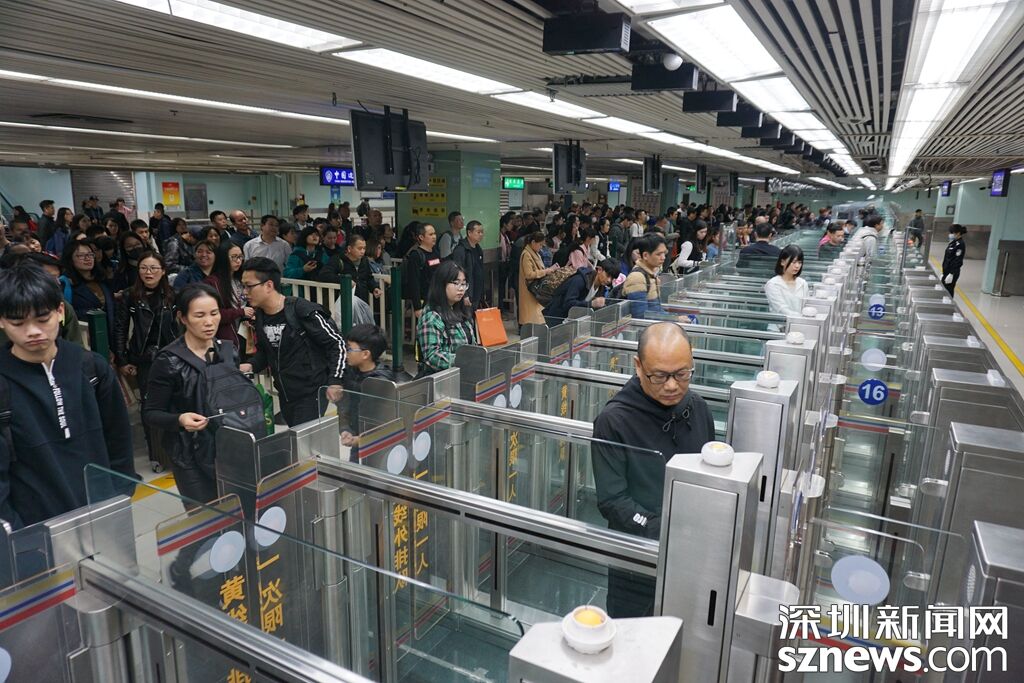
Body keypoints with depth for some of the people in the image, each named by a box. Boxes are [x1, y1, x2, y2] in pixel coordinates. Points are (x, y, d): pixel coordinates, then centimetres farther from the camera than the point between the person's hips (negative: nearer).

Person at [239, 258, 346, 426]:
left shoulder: (303, 311, -18)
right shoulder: (259, 316, 4)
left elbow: (337, 343, -14)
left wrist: (334, 382, -17)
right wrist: (251, 366, -1)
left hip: (311, 394, -7)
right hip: (285, 396, 7)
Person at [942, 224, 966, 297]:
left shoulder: (960, 245, -16)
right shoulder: (953, 242, 11)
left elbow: (957, 261, -20)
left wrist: (951, 274, -23)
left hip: (952, 273, -9)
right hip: (947, 271, 9)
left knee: (948, 292, -4)